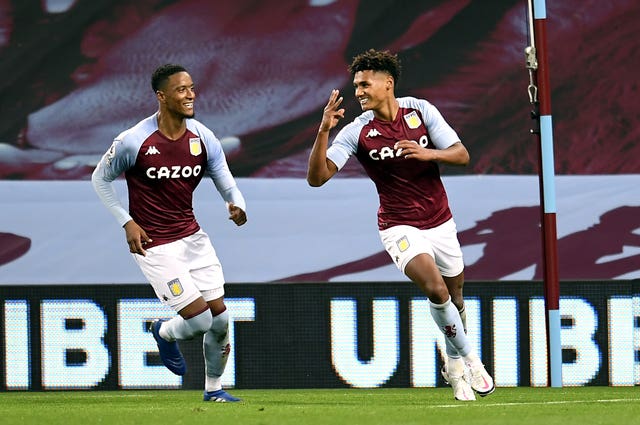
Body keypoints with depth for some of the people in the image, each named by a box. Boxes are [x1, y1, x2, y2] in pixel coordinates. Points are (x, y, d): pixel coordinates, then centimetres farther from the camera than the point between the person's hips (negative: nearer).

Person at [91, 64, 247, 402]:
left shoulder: (204, 139, -4)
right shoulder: (133, 141, -16)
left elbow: (228, 185, 2)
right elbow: (100, 179, -1)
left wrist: (237, 206, -22)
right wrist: (127, 223, -9)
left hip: (192, 236, 5)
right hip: (154, 245, -5)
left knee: (220, 318, 3)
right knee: (200, 319, -14)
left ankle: (214, 389, 26)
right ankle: (165, 333, 22)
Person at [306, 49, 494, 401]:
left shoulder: (421, 110, -5)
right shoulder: (357, 132, -11)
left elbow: (461, 155, -6)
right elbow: (317, 177, -19)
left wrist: (427, 153, -25)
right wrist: (323, 131, -31)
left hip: (440, 222, 3)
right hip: (400, 228, -3)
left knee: (454, 298, 14)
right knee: (436, 291, -24)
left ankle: (454, 365, 38)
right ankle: (469, 358, -5)